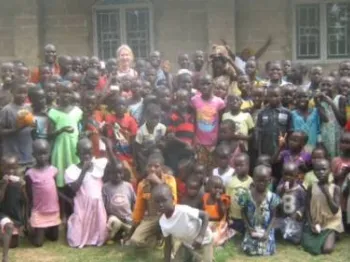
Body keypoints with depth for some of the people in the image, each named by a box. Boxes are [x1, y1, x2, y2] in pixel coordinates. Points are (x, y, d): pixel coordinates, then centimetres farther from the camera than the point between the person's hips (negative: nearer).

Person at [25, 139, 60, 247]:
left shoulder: (53, 170, -3)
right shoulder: (30, 174, -12)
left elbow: (56, 189, 6)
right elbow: (29, 196, -5)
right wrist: (30, 214, -3)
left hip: (54, 211, 3)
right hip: (39, 212, -3)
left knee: (54, 238, 15)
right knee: (38, 242, 0)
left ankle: (45, 230, 42)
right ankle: (37, 232, 29)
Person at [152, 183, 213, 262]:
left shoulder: (184, 210, -36)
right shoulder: (163, 222, -16)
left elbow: (205, 215, -25)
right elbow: (168, 244, -3)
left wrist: (200, 237, -32)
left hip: (203, 242, -5)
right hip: (186, 244, 6)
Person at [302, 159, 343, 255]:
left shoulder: (335, 188, -7)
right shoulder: (311, 188, -3)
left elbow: (335, 210, -14)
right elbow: (307, 208, 1)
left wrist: (327, 194, -22)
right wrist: (311, 224, -11)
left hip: (330, 224, -2)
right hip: (315, 224, 2)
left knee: (327, 249, -21)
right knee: (308, 246, -15)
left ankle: (332, 237, 12)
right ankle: (318, 238, 16)